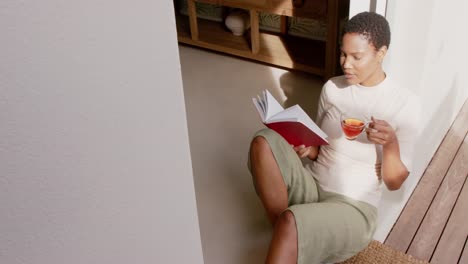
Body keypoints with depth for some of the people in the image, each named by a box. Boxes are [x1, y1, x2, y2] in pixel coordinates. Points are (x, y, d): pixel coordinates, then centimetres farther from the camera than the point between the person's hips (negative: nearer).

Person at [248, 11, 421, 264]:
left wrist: (390, 143, -25)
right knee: (264, 142, -22)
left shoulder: (405, 103, -9)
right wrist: (306, 148, -10)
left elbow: (394, 182, -6)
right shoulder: (332, 88, 4)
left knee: (290, 223, -36)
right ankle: (283, 236, -15)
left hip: (354, 207, -5)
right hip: (311, 186, 5)